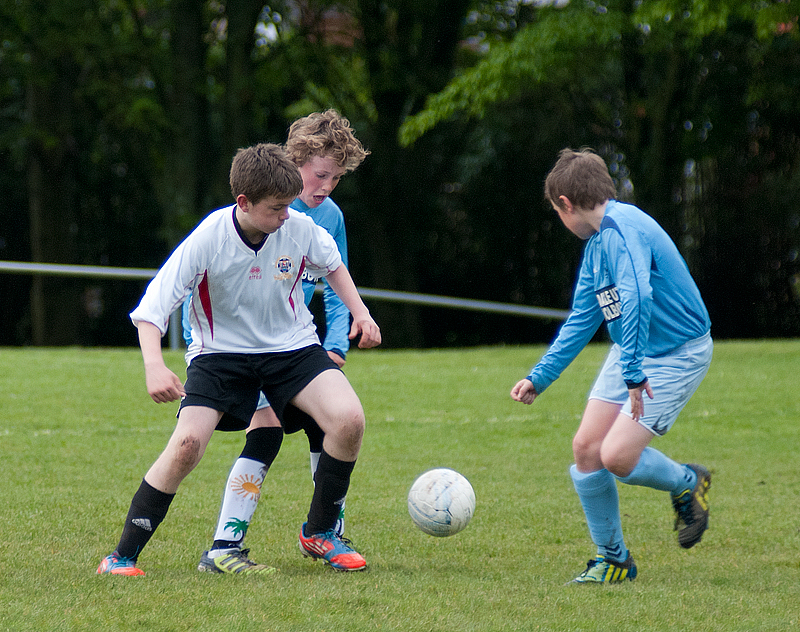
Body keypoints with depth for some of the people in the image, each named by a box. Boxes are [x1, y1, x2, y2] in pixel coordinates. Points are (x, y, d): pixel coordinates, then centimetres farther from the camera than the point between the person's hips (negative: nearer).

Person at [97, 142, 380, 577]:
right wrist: (154, 366, -35)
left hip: (291, 346, 3)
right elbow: (152, 308, -20)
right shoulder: (207, 239, -22)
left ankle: (319, 533, 0)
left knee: (349, 418, -21)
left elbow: (332, 265, 14)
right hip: (220, 353, -3)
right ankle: (123, 554, -8)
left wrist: (359, 312, 4)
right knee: (187, 443, -23)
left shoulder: (300, 228, -12)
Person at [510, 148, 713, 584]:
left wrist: (632, 373, -37)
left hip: (677, 354, -9)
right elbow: (580, 321, 18)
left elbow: (636, 296, -37)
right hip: (632, 353, 9)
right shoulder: (597, 241, 9)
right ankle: (613, 560, 14)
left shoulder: (622, 228, -23)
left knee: (617, 457, -18)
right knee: (586, 448, 0)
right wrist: (538, 378, 17)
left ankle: (688, 484, 14)